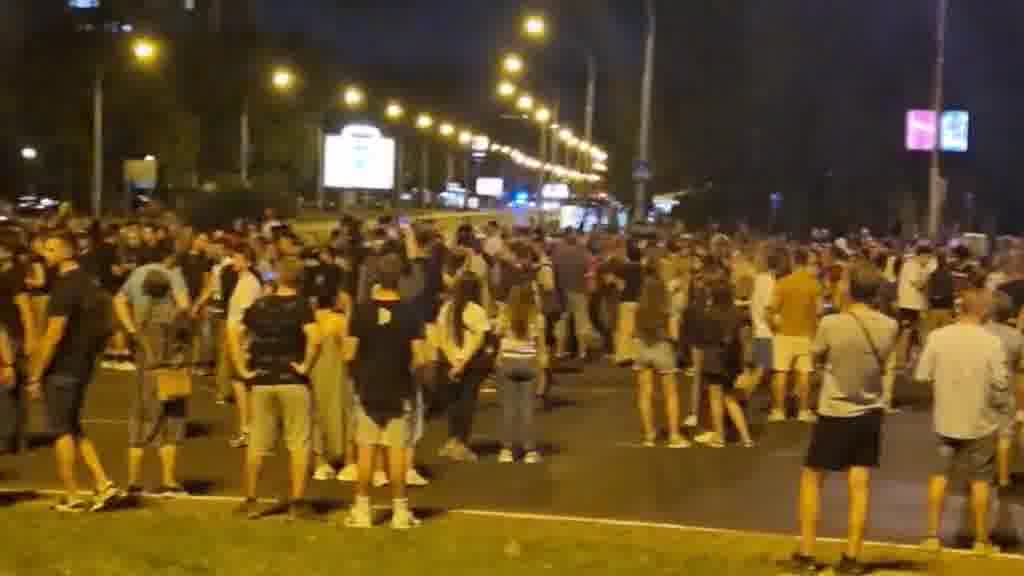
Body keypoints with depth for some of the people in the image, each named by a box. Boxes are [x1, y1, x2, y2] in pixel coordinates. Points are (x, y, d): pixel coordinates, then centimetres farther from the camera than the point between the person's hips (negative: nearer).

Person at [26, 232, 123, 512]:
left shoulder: (65, 286, -18)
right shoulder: (88, 281, 9)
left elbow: (54, 335, -21)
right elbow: (98, 325, 16)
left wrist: (35, 375, -16)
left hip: (62, 368, -8)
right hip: (82, 365, 8)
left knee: (62, 431, 2)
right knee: (73, 429, 16)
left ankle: (72, 496, 7)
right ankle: (104, 484, 9)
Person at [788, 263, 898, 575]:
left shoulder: (831, 324, -19)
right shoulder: (890, 327, -7)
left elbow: (818, 356, -1)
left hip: (835, 413, -3)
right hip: (870, 413, 3)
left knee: (811, 480, 12)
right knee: (859, 487, 9)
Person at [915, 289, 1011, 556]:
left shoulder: (937, 336, -10)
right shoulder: (992, 342, -16)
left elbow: (922, 376, -6)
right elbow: (1001, 383, -16)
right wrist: (1003, 407, 4)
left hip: (946, 419, 2)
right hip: (980, 422, -2)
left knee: (940, 475, 15)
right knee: (980, 480, 12)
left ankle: (932, 535, 16)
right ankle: (981, 540, 20)